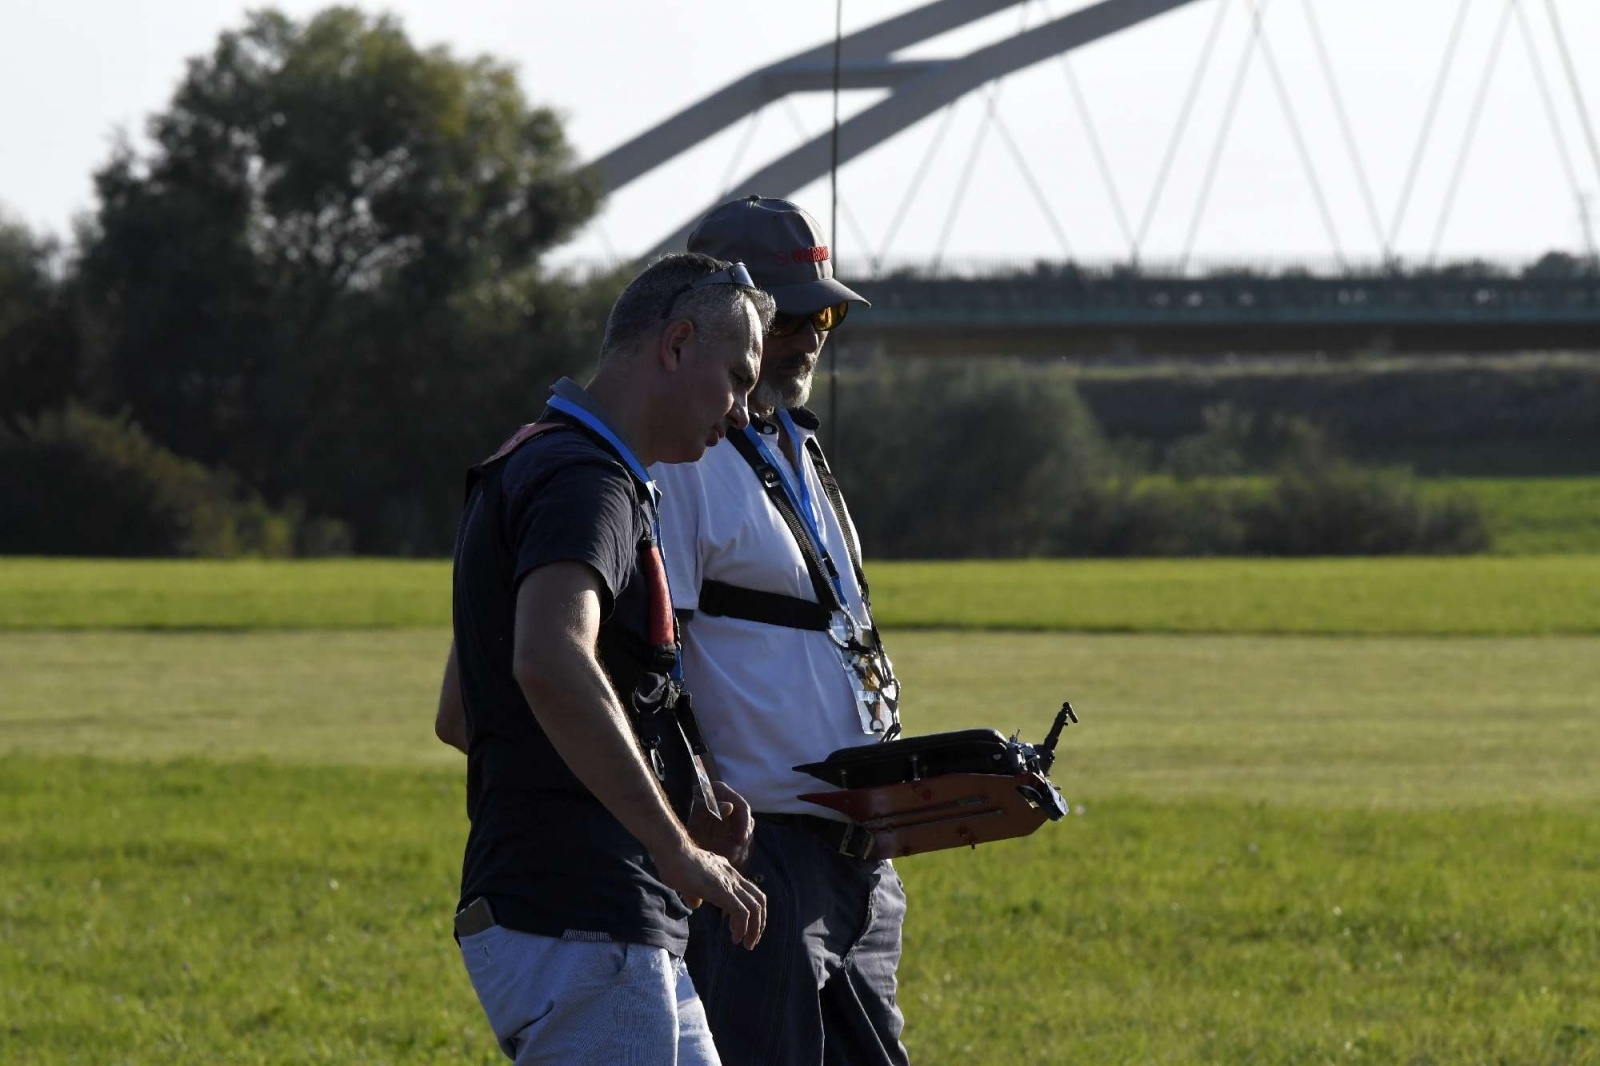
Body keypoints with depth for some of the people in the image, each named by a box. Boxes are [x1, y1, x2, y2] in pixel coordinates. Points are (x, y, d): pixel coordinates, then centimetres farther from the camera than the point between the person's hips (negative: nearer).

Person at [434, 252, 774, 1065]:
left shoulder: (533, 473, 21)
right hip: (577, 931, -11)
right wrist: (676, 848, -29)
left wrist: (677, 804, 21)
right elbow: (549, 665, -33)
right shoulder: (583, 481, -13)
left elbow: (459, 715, 26)